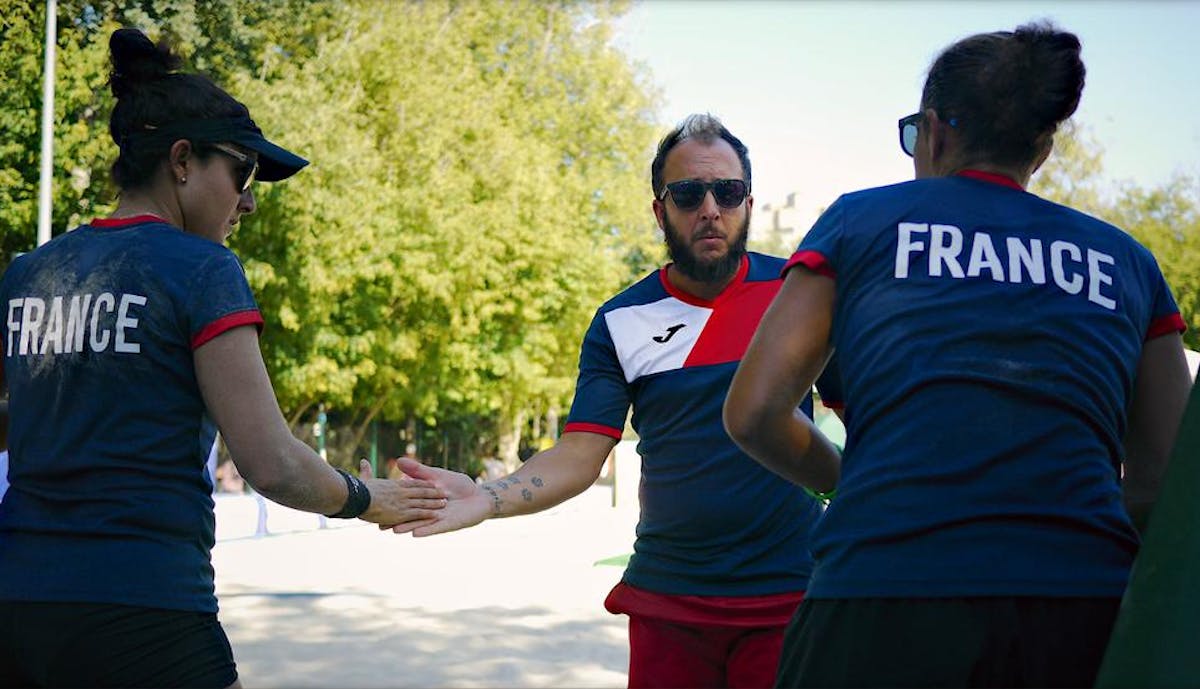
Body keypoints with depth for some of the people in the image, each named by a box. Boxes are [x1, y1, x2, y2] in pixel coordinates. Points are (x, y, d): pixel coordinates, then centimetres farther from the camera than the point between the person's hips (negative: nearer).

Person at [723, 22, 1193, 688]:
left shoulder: (860, 219, 11)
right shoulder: (1128, 263, 16)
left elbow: (754, 414, 7)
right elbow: (1164, 484, 13)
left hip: (882, 602, -1)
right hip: (1085, 626, 2)